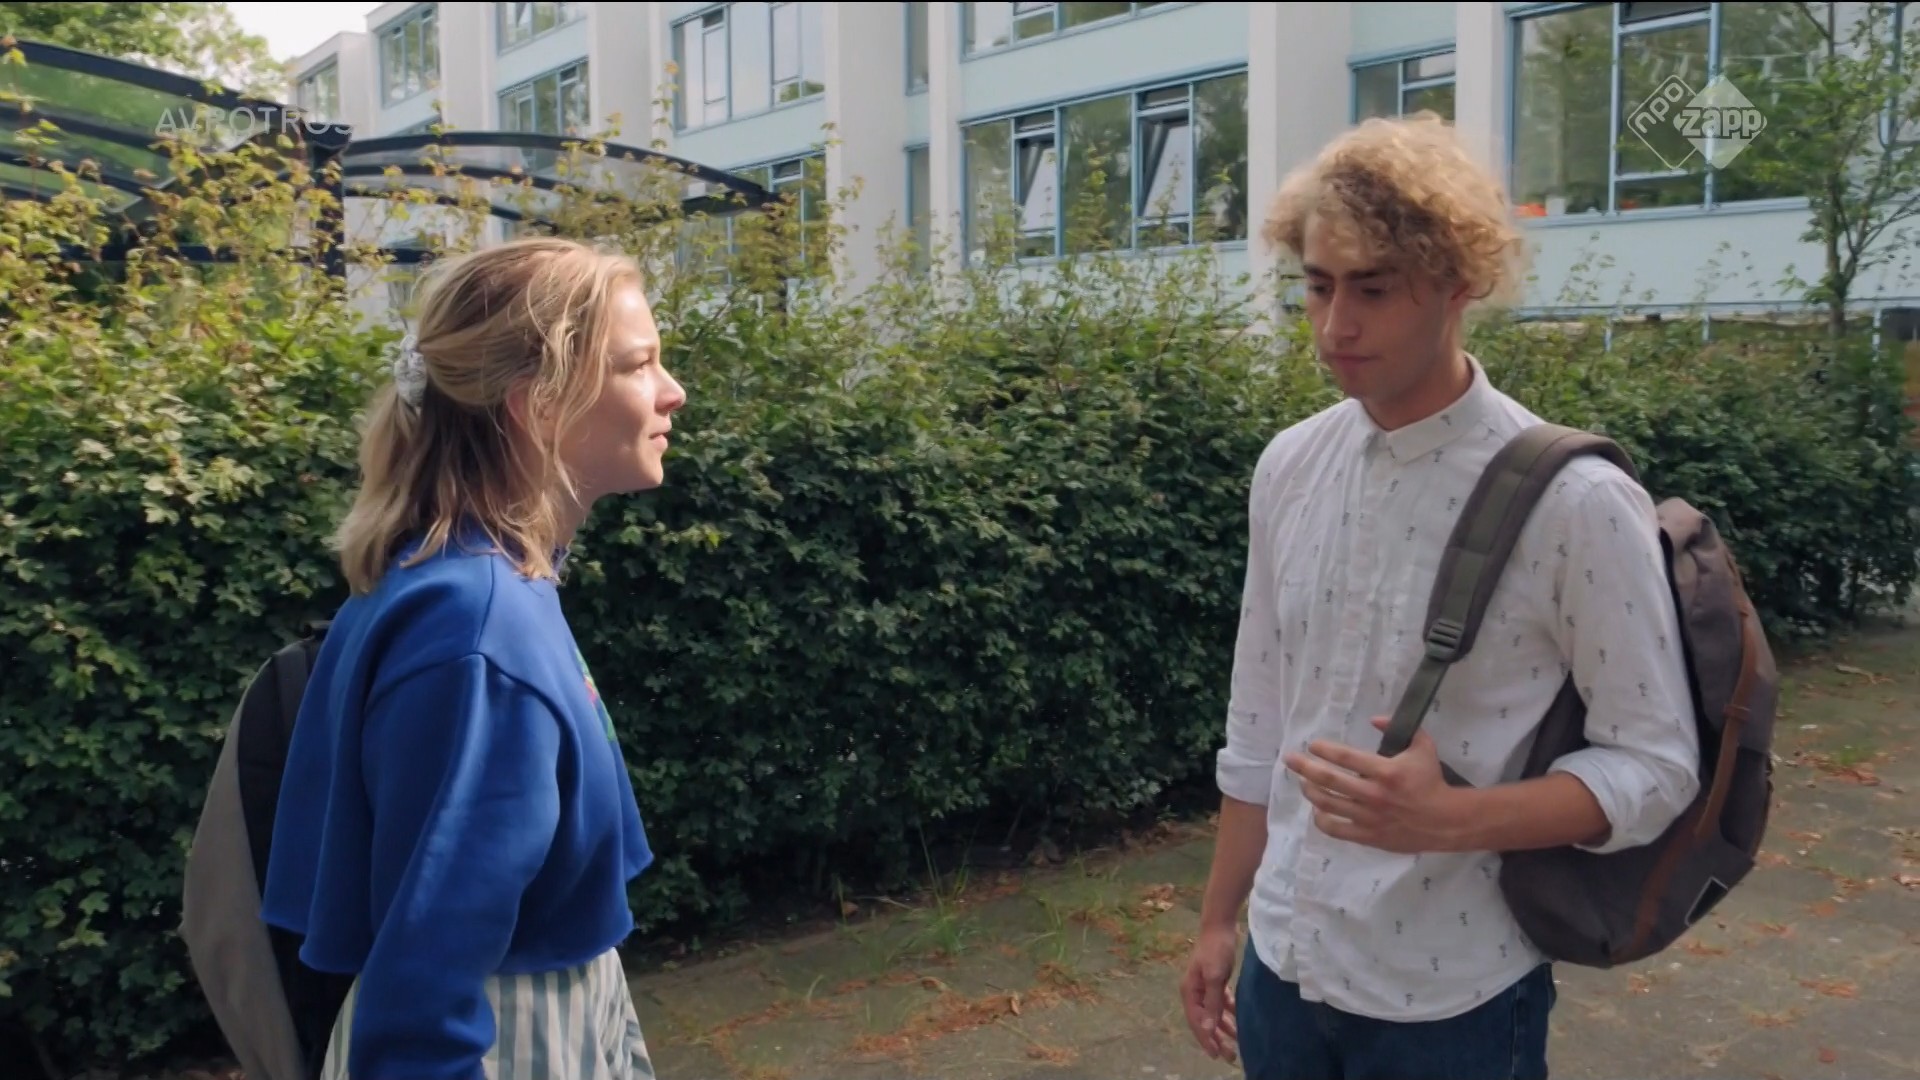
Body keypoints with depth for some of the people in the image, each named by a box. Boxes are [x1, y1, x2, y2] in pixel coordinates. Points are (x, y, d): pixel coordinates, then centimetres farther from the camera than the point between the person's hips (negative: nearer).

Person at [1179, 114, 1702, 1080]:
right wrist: (1220, 921, 10)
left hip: (1450, 999, -4)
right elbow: (1255, 723, 6)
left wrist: (1449, 819, -26)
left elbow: (1653, 763, -11)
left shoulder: (1573, 500, -16)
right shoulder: (1286, 469, -1)